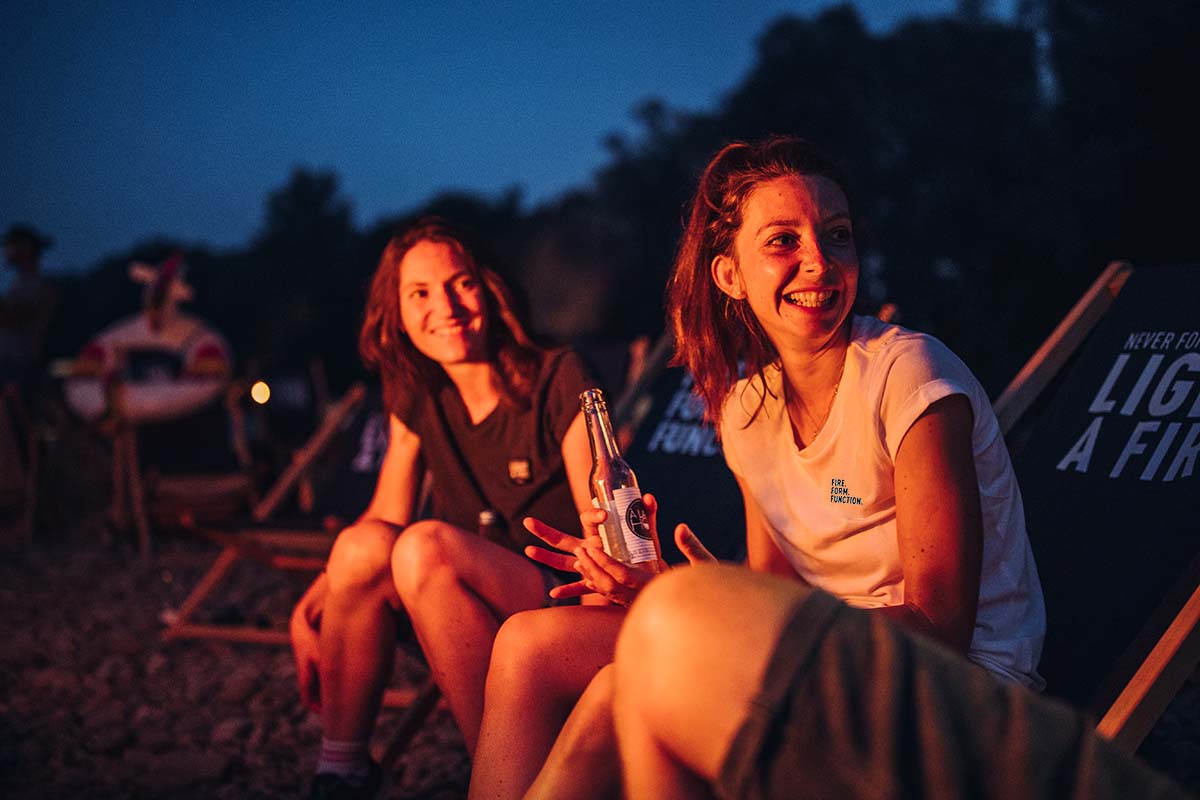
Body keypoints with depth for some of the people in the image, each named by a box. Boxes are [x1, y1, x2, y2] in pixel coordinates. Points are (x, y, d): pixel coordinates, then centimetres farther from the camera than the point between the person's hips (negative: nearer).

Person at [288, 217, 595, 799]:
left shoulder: (558, 381, -9)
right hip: (466, 621, 5)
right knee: (363, 544, -22)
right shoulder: (417, 399, 7)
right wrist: (309, 607, -6)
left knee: (427, 545, -29)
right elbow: (385, 515, 7)